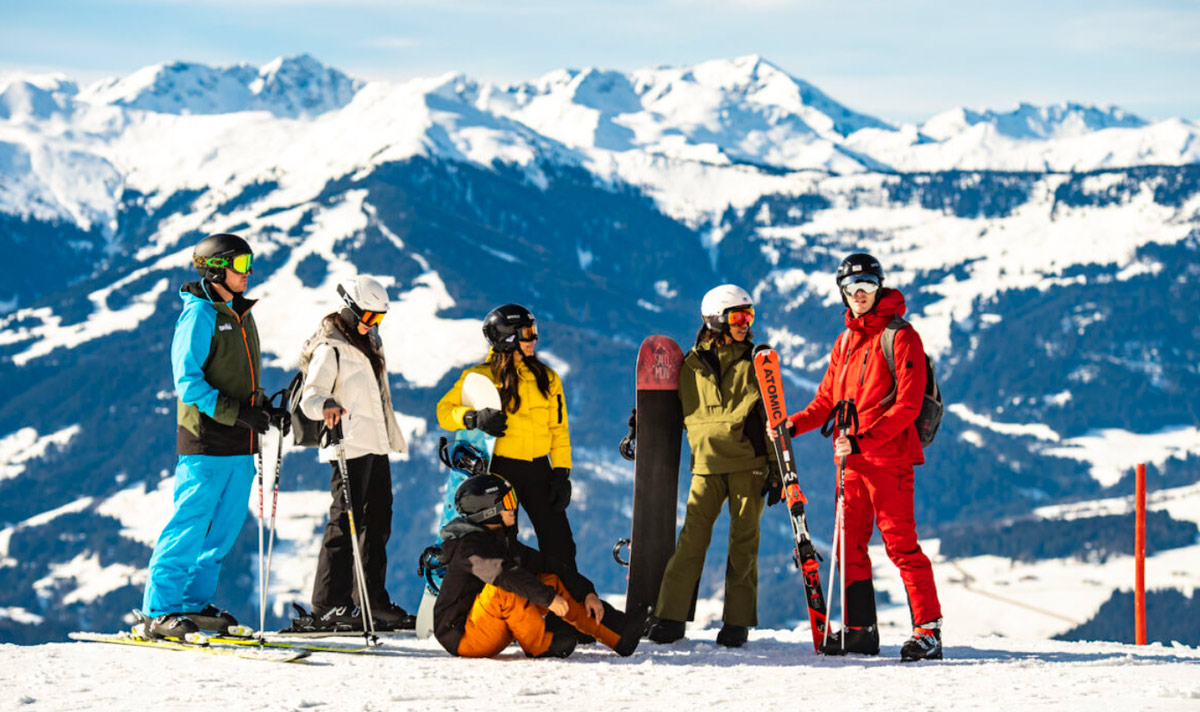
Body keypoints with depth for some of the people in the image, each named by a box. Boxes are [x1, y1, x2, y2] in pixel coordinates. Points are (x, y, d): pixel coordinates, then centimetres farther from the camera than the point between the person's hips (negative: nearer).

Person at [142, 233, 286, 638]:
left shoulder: (241, 315, 17)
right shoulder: (200, 314, -9)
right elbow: (188, 381, -15)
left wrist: (267, 410, 10)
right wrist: (236, 413, -21)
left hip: (240, 445, 8)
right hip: (207, 441, -8)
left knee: (224, 528, 9)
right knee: (190, 525, -9)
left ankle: (196, 604, 17)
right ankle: (159, 612, -6)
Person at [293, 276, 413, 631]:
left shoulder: (368, 343, 18)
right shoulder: (330, 348, -9)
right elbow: (310, 397, -19)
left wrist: (394, 439, 33)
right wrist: (326, 406, -41)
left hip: (377, 446, 9)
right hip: (351, 447, -9)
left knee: (377, 523, 12)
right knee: (346, 522, -13)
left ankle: (374, 602, 19)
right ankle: (328, 605, -14)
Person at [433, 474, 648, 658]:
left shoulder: (503, 541, 11)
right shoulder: (469, 545, -17)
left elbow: (547, 565, 11)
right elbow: (503, 574, -35)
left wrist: (587, 592, 0)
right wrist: (547, 598, -39)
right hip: (462, 638, -9)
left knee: (551, 581, 2)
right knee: (503, 587, -33)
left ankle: (619, 635, -5)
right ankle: (540, 645, -18)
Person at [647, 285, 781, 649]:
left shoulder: (756, 363, 8)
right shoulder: (693, 365, 8)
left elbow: (772, 418, 7)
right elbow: (684, 413, 22)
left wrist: (777, 469, 1)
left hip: (747, 463, 0)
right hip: (706, 462, 0)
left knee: (743, 540, 0)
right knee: (692, 538, -7)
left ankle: (737, 621, 5)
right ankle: (671, 616, -3)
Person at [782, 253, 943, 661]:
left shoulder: (900, 337, -7)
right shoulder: (845, 342, 17)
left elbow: (907, 405, -14)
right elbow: (828, 400, 20)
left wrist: (863, 440, -21)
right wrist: (793, 425, 3)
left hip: (889, 456, -8)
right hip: (851, 459, 8)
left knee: (900, 543, -11)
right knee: (849, 546, 8)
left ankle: (928, 630, -9)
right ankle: (860, 629, 16)